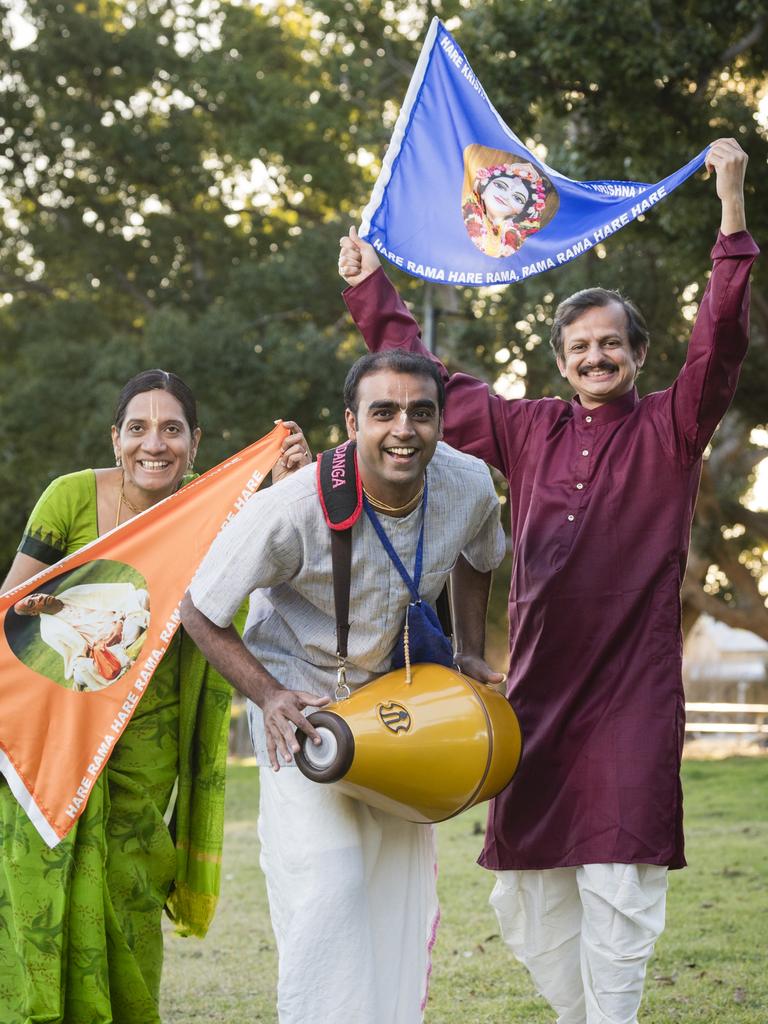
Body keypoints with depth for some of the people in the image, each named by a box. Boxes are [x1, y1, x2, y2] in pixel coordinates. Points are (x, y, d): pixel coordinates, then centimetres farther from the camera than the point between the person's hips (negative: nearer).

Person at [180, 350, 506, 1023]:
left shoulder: (470, 484, -17)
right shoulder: (293, 511, -32)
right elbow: (200, 614, -19)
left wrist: (471, 658, 3)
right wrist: (269, 695, -28)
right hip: (303, 697, -5)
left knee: (403, 880, 12)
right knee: (329, 884, -16)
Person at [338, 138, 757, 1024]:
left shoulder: (668, 430, 4)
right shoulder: (527, 430, 13)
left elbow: (719, 343, -10)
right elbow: (432, 383, 23)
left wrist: (731, 209, -18)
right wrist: (372, 292, 29)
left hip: (631, 691, -4)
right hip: (539, 687, 4)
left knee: (616, 883, -8)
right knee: (528, 897, 7)